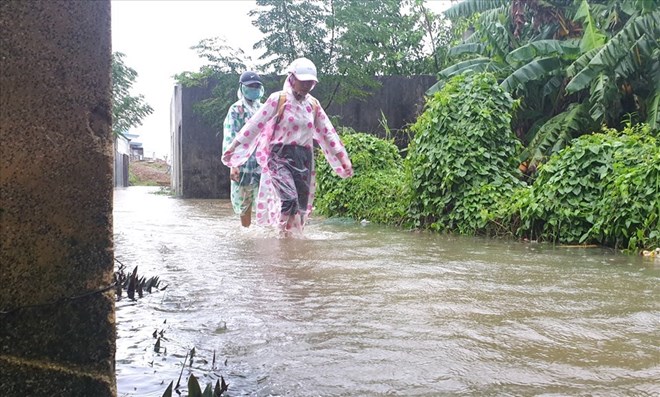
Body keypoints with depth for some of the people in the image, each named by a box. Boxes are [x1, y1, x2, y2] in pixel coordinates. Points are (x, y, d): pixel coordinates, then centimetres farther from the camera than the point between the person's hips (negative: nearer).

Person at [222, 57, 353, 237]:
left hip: (304, 158, 5)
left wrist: (344, 161, 12)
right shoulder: (278, 99, -4)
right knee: (289, 200, -25)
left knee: (302, 205, 5)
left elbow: (327, 133, 13)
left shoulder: (313, 104, 9)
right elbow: (255, 124, -5)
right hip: (281, 156, -5)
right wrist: (233, 148, -7)